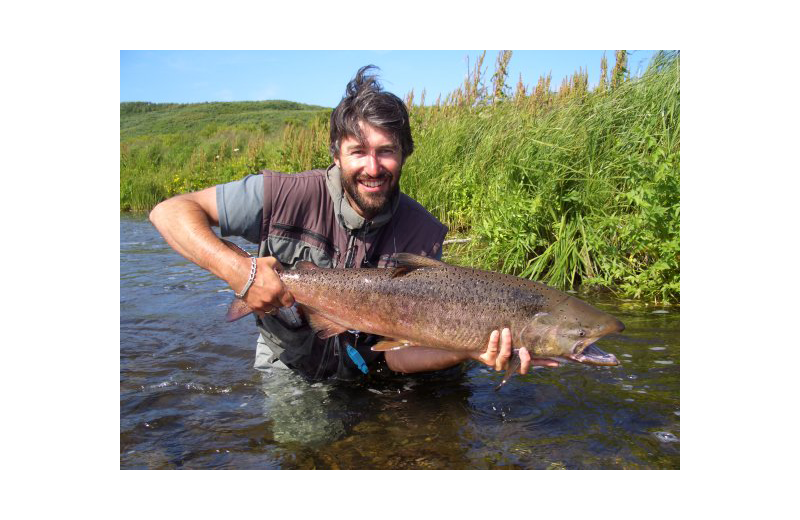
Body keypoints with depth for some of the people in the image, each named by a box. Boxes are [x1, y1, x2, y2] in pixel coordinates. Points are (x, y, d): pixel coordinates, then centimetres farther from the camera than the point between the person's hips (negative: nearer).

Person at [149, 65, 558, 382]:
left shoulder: (423, 234, -16)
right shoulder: (290, 195, -21)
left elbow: (396, 353, -17)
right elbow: (169, 211, -18)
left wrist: (468, 352, -37)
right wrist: (238, 270, -34)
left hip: (362, 375, 1)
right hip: (286, 367, -1)